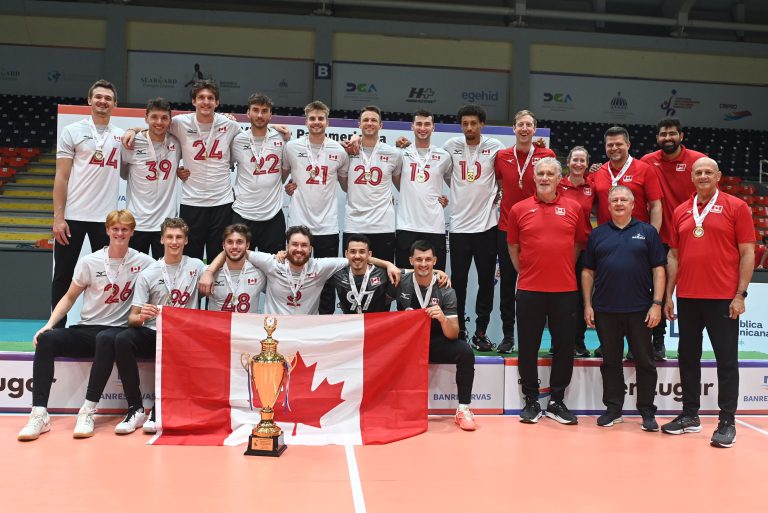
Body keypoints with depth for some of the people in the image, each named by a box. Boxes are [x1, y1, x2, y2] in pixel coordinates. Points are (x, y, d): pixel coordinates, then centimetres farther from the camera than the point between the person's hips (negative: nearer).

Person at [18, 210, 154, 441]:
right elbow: (70, 297, 12)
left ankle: (88, 412, -33)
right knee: (47, 339, -26)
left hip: (117, 330, -2)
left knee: (105, 339, -39)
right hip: (85, 330, 3)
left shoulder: (142, 262, 1)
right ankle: (39, 415, -26)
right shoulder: (89, 262, 4)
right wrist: (50, 323, -3)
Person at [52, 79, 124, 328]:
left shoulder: (121, 136, 11)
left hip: (106, 217, 3)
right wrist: (58, 217, -9)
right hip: (72, 215, -2)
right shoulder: (73, 131, 2)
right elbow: (61, 177, -2)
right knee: (63, 275, 4)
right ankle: (57, 328, 14)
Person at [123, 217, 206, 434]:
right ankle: (135, 409, -20)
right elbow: (132, 317, 2)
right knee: (122, 339, -29)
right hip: (153, 334, 1)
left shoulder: (196, 266, 6)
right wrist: (140, 316, -22)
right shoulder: (148, 274, 5)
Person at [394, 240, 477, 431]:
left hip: (436, 344, 0)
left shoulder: (445, 291, -8)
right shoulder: (401, 283, -6)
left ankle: (463, 409, -14)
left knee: (465, 352, -27)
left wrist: (443, 319, -32)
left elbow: (453, 334, -11)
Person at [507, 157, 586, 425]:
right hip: (529, 290, -1)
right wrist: (524, 272, 6)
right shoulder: (519, 209, 3)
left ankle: (557, 401, 20)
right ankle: (531, 401, 18)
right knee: (528, 346, 5)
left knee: (564, 346, 6)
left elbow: (579, 243, 13)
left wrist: (565, 269, 7)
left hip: (565, 289, 1)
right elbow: (513, 246, 10)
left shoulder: (574, 208, 5)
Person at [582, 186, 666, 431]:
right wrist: (588, 305, 3)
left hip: (639, 310, -1)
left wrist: (656, 303, -6)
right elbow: (588, 271, 10)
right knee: (610, 361, 9)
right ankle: (613, 409, 20)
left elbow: (658, 270, 1)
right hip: (605, 310, 2)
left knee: (645, 361, 4)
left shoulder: (647, 232, 4)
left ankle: (647, 412, 14)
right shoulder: (597, 234, 9)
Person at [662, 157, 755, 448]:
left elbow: (747, 253, -3)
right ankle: (690, 415, 23)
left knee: (726, 360, 2)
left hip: (723, 299, -4)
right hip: (687, 298, 5)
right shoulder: (681, 212, 10)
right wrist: (668, 296, 8)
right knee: (687, 357, 11)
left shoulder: (736, 207, -1)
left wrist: (740, 294, -10)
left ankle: (727, 422, 11)